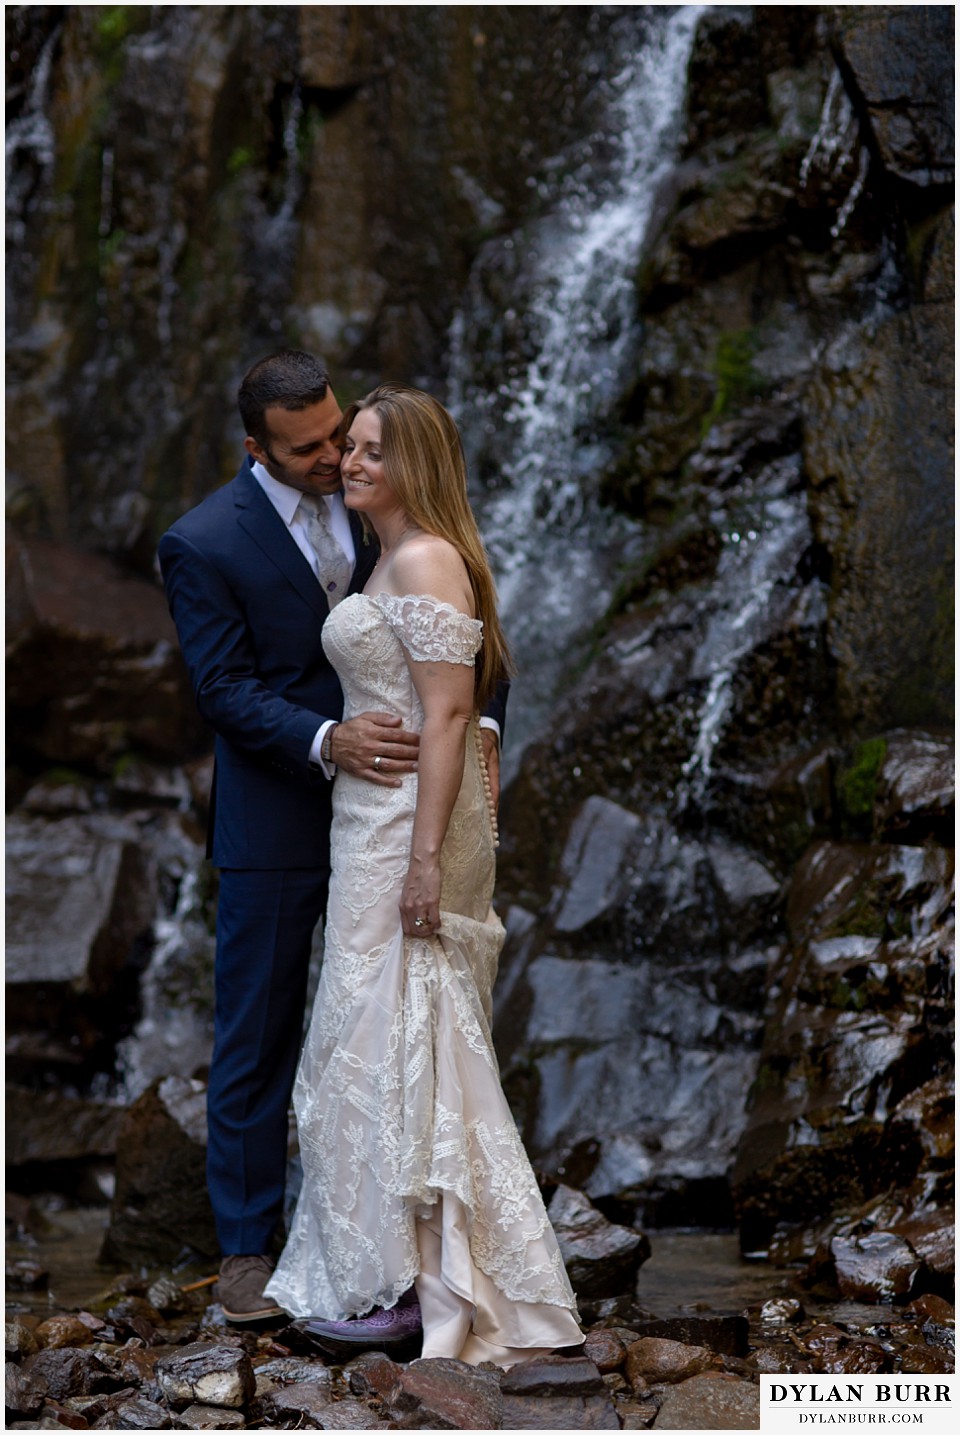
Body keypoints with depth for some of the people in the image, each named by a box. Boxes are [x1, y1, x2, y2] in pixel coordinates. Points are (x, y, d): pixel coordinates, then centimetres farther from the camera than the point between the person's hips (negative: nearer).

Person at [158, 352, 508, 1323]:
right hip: (276, 824, -4)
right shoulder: (202, 543, -11)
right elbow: (225, 690, -14)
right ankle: (247, 1245, 19)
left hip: (386, 806, 4)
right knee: (258, 1036, 6)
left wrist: (479, 721, -14)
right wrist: (326, 742, -29)